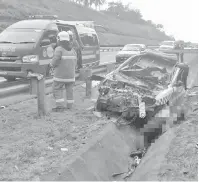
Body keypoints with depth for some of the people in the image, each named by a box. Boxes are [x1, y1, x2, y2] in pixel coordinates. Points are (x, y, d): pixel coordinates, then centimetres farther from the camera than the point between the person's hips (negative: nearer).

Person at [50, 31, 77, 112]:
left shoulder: (59, 49, -14)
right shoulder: (72, 50, 7)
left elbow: (54, 62, -19)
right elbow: (74, 63, 8)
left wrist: (52, 64, 2)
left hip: (60, 75, -6)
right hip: (71, 75, 6)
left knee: (57, 90, 6)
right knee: (69, 90, 13)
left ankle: (60, 105, -2)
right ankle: (70, 106, 17)